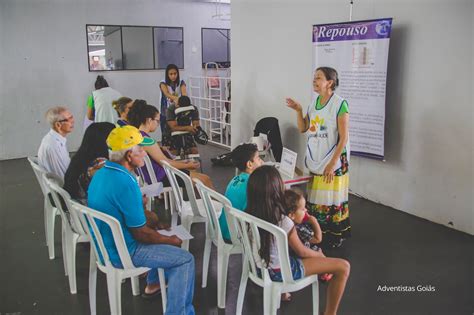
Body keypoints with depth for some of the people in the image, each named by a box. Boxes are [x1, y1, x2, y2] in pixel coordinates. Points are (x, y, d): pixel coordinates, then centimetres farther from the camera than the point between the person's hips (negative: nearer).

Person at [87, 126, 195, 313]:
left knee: (162, 234, 27)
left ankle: (154, 283, 40)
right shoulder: (125, 183, -29)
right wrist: (170, 240, -7)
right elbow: (141, 234, -23)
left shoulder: (102, 172, 0)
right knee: (185, 259, -3)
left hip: (106, 243, 9)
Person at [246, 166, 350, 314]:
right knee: (343, 267, -2)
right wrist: (319, 254, 9)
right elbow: (302, 252, -12)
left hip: (259, 265, 7)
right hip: (279, 272, -7)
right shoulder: (284, 222, -30)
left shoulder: (249, 214, -13)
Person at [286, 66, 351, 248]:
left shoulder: (340, 104, -12)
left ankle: (336, 235, 16)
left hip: (333, 161, -6)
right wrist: (298, 110, -2)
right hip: (314, 160, 6)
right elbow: (303, 129, 12)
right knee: (314, 197, 8)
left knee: (332, 199, 1)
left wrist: (332, 163, -17)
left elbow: (343, 138, -14)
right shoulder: (313, 103, 7)